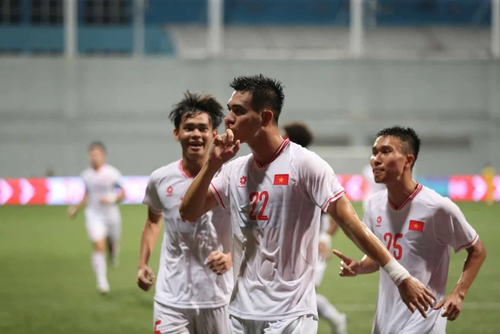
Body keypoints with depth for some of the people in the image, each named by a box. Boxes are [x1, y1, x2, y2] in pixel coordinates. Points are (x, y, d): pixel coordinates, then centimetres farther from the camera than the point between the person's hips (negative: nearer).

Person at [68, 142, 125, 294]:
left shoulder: (112, 173, -9)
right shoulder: (86, 175, 2)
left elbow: (122, 194, -2)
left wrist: (112, 199, -21)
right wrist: (76, 208, 14)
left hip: (111, 214, -1)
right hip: (94, 215, 1)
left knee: (112, 245, 15)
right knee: (99, 247, -14)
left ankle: (114, 253, 56)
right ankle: (102, 283, -18)